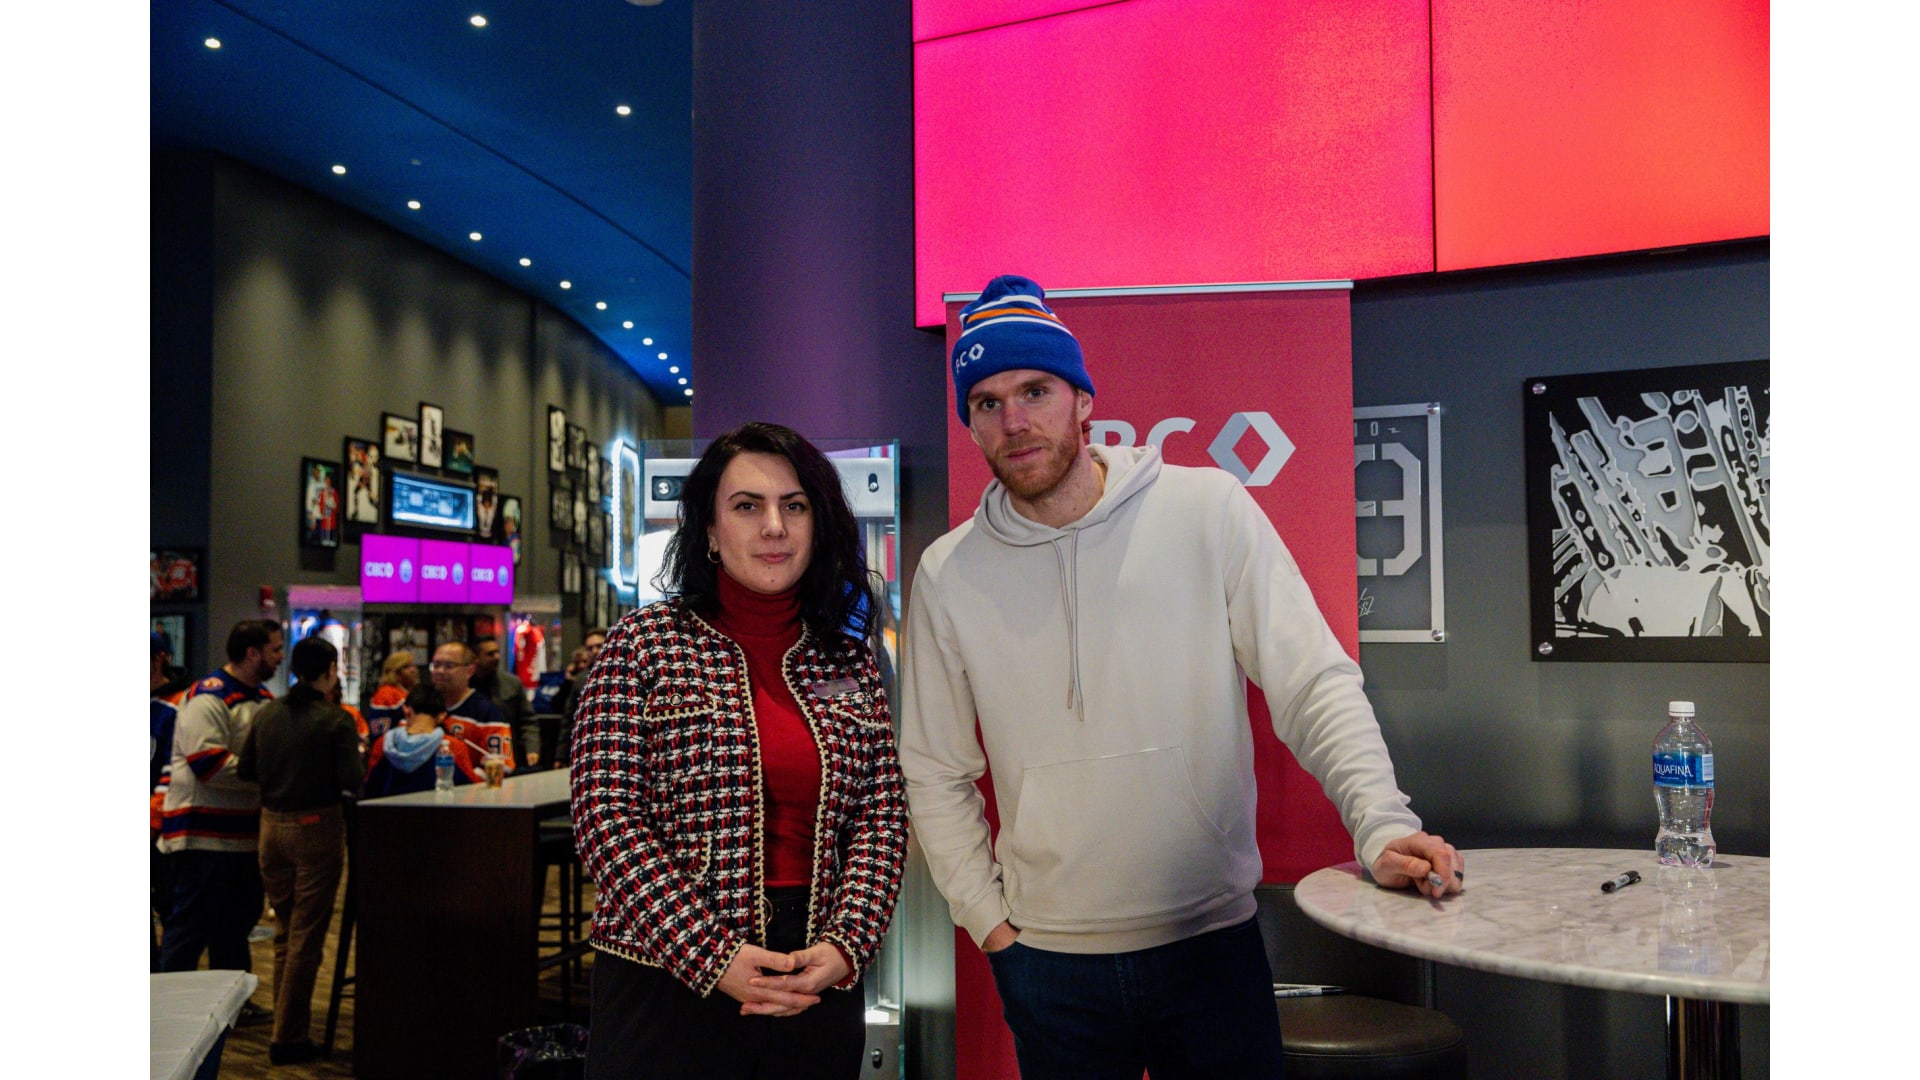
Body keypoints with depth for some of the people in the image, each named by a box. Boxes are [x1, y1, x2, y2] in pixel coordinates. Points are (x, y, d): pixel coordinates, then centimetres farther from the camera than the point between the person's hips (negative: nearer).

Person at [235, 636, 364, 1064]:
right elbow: (352, 781, -17)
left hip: (271, 824, 6)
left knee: (284, 932, 18)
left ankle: (286, 1026, 27)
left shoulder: (266, 714, 2)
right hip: (316, 826, -6)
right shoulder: (336, 720, -14)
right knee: (306, 936, 2)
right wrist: (340, 762, 3)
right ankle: (289, 1038, 7)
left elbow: (245, 769, 5)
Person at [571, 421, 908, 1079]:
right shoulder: (645, 644, -4)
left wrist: (845, 945, -11)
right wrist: (711, 955, -16)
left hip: (821, 982, 3)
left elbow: (883, 813, 4)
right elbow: (604, 814, -9)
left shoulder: (849, 662, 6)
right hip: (668, 983, -3)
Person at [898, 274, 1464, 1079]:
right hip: (1048, 961, 1)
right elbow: (935, 775, 6)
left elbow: (1313, 683, -8)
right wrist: (988, 921, 0)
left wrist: (1382, 825, -21)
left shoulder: (1209, 512, -7)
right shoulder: (946, 575, -2)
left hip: (1214, 938, -1)